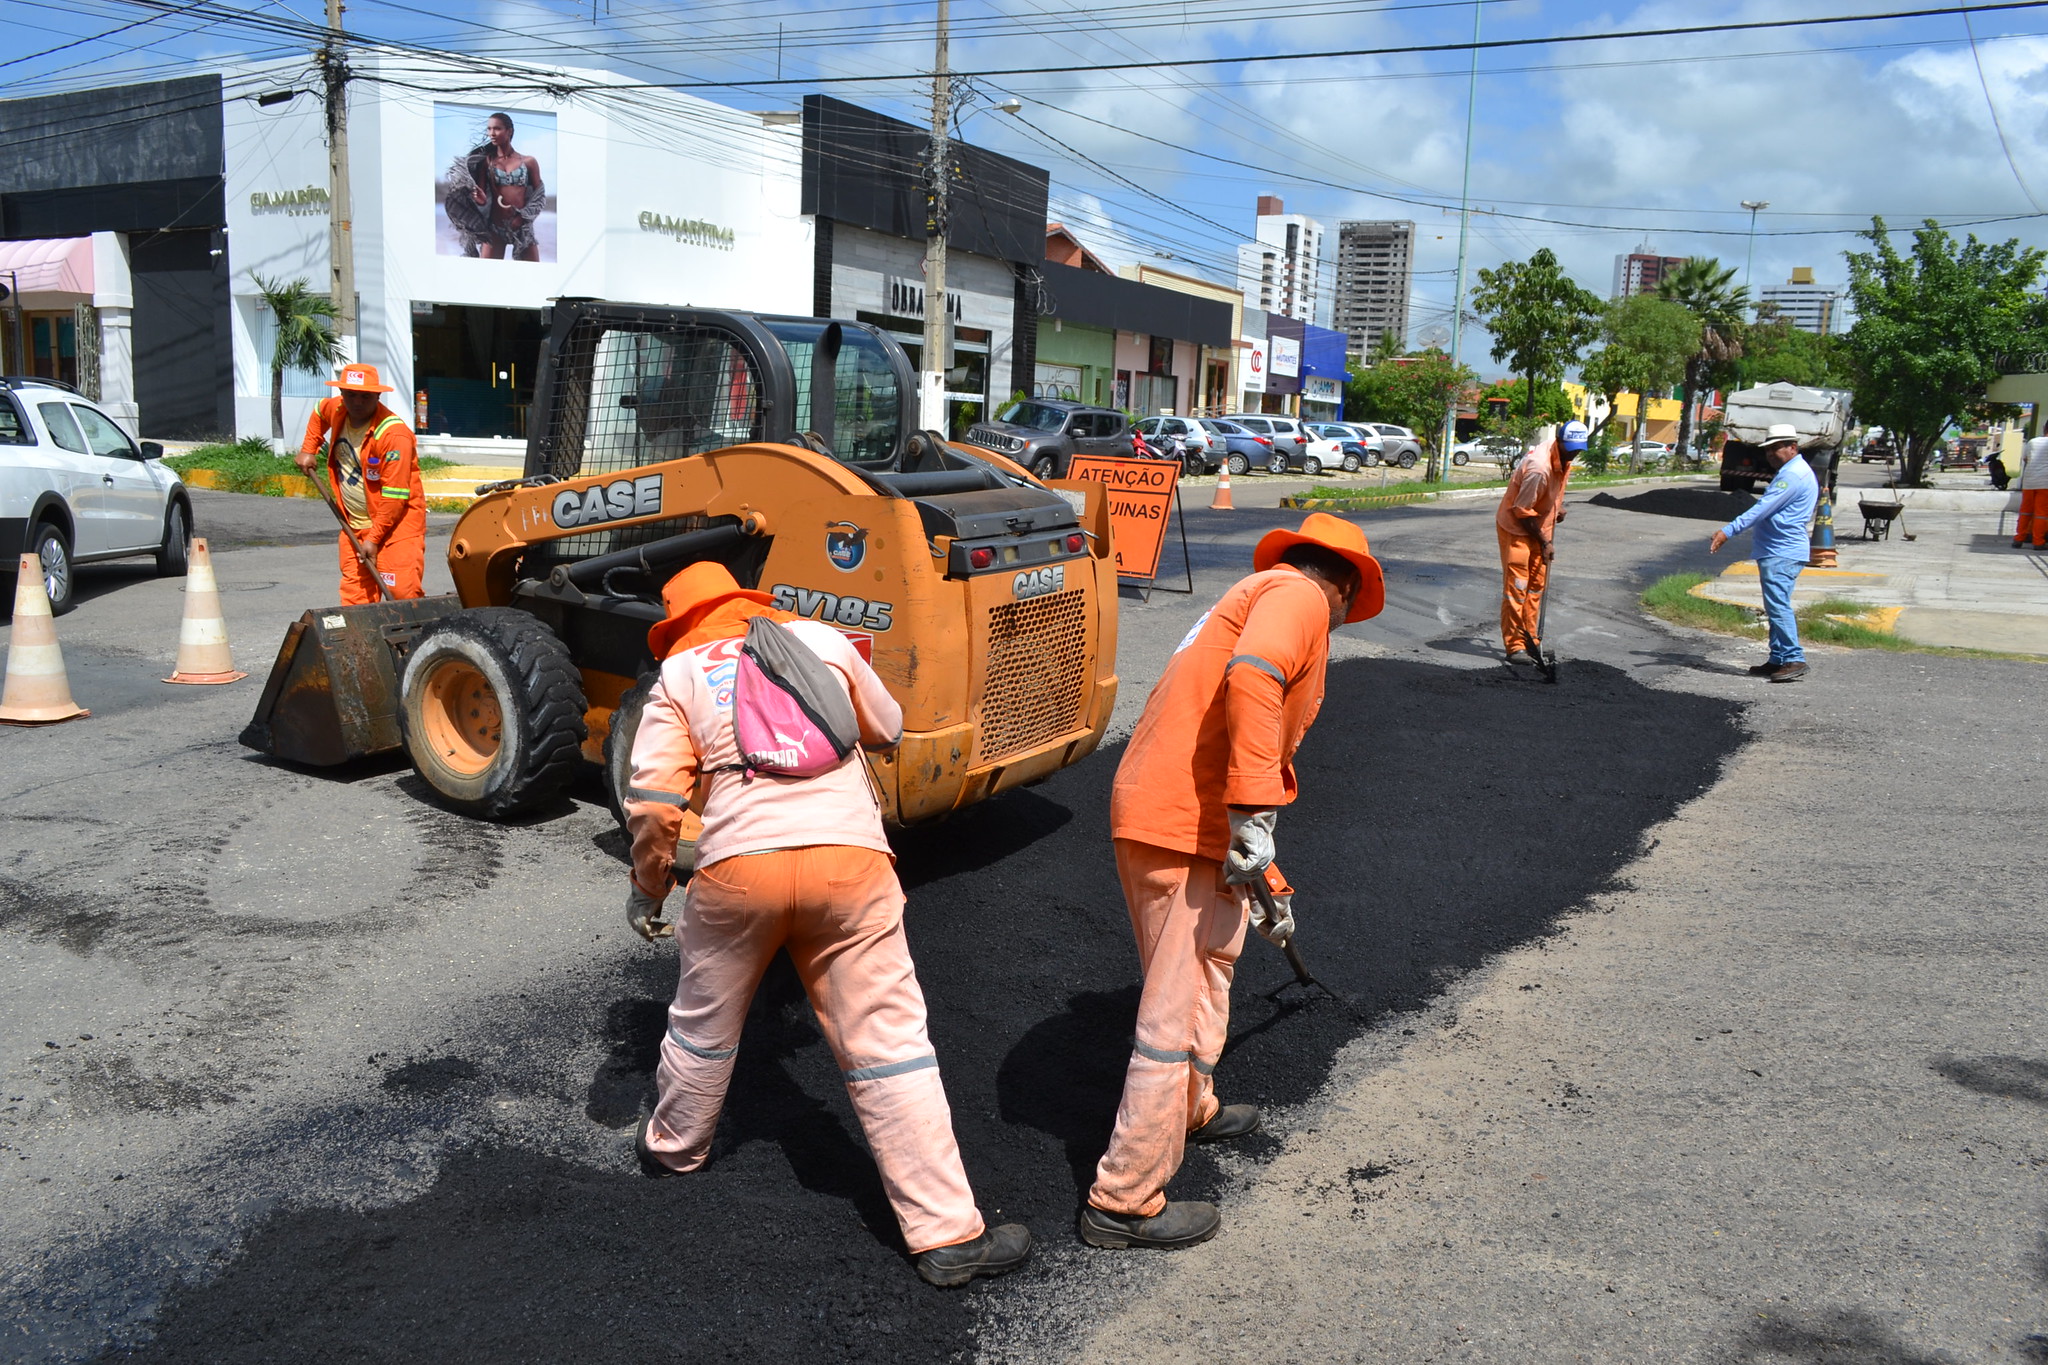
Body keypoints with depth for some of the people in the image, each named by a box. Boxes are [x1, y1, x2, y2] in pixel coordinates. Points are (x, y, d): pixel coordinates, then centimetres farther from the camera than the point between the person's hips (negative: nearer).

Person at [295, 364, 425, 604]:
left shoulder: (394, 433, -20)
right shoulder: (336, 411, 4)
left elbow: (395, 496, -21)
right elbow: (319, 413, 33)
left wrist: (374, 538, -19)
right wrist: (308, 449, 23)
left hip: (396, 523, -7)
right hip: (354, 524, 7)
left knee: (403, 593, -18)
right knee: (354, 597, 7)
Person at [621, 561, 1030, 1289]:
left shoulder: (679, 673, 13)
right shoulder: (822, 638, 17)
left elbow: (652, 803, 4)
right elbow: (887, 729, 30)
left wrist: (647, 888, 19)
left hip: (738, 867, 0)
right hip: (849, 858, 0)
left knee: (704, 1026, 25)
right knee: (888, 1045, 3)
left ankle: (671, 1148, 50)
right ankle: (950, 1235, 4)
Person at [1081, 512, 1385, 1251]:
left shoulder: (1254, 596, 27)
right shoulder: (1300, 595, -3)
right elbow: (1252, 677, -27)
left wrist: (1269, 884, 38)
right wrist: (1253, 815, -30)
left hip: (1149, 815, 10)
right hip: (1187, 828, -10)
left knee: (1213, 960, 29)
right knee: (1177, 1013, -3)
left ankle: (1190, 1110, 48)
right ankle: (1125, 1202, 7)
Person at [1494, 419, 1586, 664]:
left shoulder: (1563, 457, -4)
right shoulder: (1539, 468, -30)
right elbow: (1523, 511, -24)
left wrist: (1558, 506, 9)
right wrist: (1544, 543, -18)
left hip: (1538, 527, 9)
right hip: (1516, 528, -9)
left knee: (1536, 585, 12)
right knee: (1516, 587, -8)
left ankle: (1529, 640, 20)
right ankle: (1514, 646, -5)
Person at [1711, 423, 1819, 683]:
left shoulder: (1793, 474, -14)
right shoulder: (1790, 472, 21)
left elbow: (1762, 510, -21)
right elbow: (1767, 511, 26)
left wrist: (1728, 531, -23)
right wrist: (1730, 531, 24)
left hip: (1782, 553, -11)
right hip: (1779, 551, 11)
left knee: (1778, 607, -14)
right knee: (1776, 608, 13)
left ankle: (1794, 660, -14)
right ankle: (1778, 660, 17)